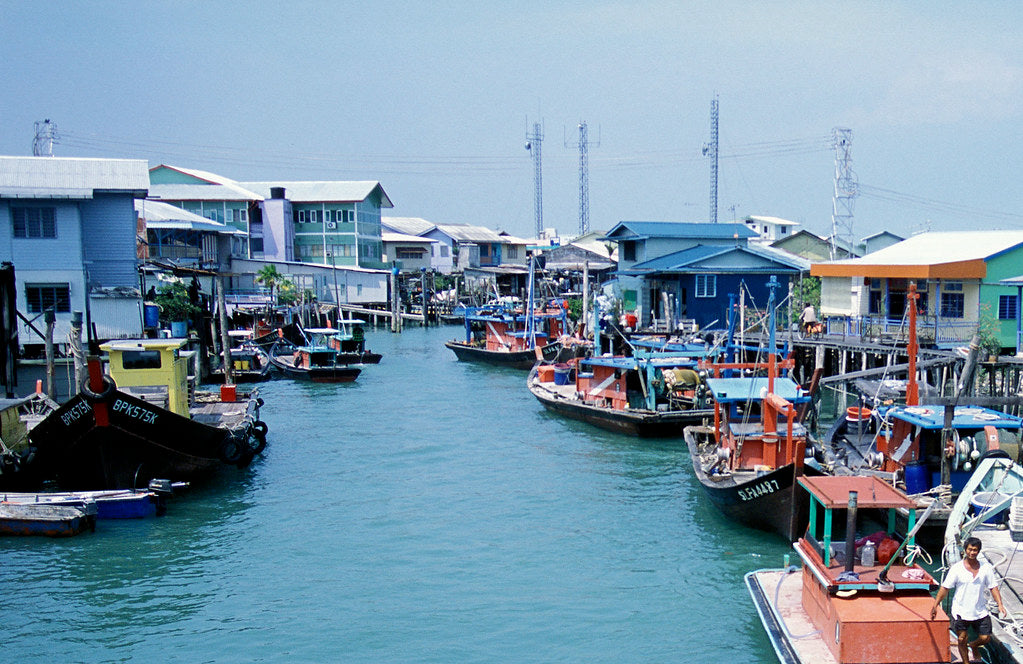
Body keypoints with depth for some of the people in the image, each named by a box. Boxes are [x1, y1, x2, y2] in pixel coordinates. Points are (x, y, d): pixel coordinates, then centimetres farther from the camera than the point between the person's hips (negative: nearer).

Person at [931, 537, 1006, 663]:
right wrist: (935, 605, -13)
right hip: (961, 612, -2)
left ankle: (973, 646, 39)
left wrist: (1000, 604, -11)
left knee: (985, 638, 6)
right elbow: (945, 588, -6)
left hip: (980, 611, 2)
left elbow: (993, 587, 4)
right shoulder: (956, 568, -8)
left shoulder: (986, 567, -1)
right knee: (962, 639, 4)